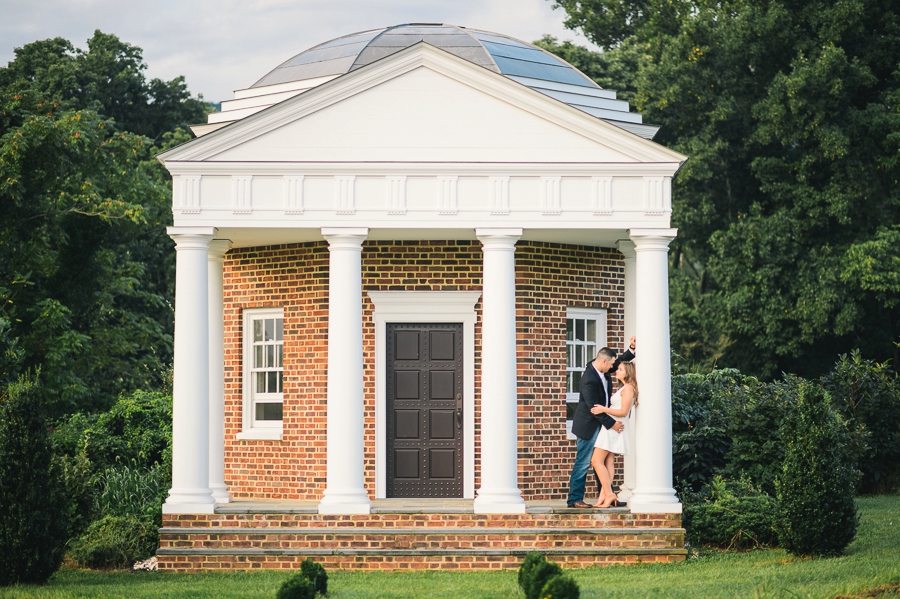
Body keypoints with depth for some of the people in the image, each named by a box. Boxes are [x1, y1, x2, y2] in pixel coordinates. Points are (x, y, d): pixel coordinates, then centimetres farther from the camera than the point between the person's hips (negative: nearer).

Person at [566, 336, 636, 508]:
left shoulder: (601, 370, 1)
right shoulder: (589, 380, -26)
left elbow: (620, 362, 18)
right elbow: (594, 407, -25)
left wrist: (631, 348, 2)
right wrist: (611, 423, -21)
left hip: (599, 424, 9)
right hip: (588, 426, -9)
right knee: (583, 462, -4)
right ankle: (574, 499, 1)